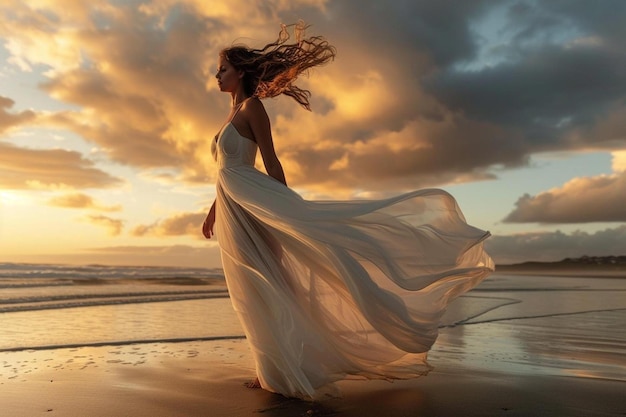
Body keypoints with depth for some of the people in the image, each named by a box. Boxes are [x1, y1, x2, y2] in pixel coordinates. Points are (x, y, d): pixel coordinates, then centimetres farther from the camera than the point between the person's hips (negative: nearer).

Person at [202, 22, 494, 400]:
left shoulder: (252, 106, -4)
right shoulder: (232, 116, 22)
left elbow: (272, 162, -12)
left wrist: (286, 209, -16)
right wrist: (213, 210, 25)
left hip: (252, 200, -8)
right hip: (232, 210, 8)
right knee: (253, 292, 7)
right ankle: (275, 370, 13)